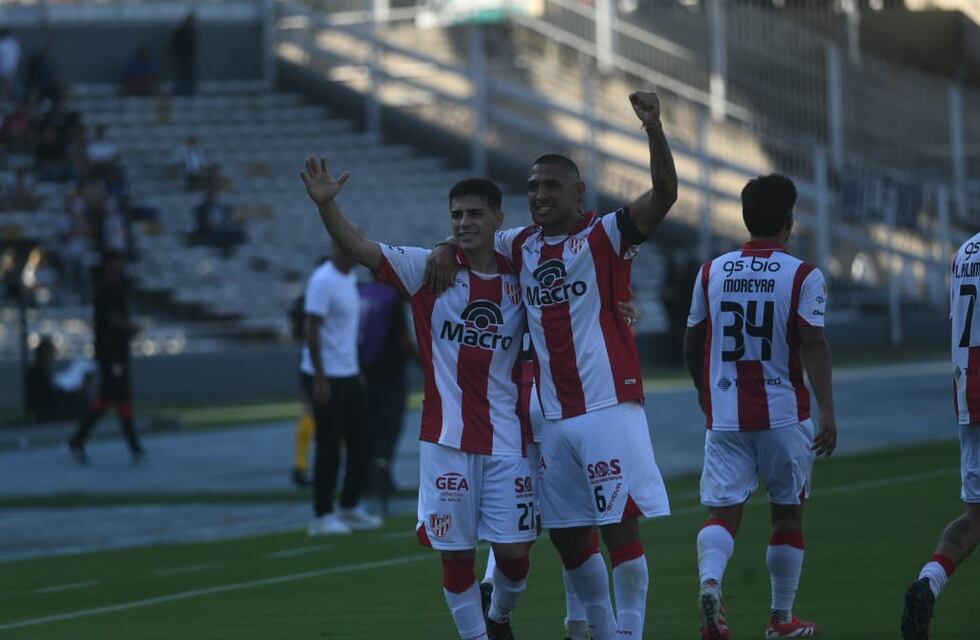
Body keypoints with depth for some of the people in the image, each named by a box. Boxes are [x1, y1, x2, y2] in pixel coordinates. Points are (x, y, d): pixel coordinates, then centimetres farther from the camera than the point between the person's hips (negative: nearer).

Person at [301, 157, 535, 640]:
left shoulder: (517, 282, 4)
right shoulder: (427, 269, -1)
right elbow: (358, 248, -13)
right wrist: (326, 204, -28)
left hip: (507, 441, 1)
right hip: (446, 438, -1)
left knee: (513, 552, 2)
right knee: (455, 553, 0)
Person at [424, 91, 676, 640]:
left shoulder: (604, 236, -5)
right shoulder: (522, 246, 13)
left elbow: (664, 194, -18)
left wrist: (654, 129, -33)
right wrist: (446, 249, 4)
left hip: (609, 405, -7)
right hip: (556, 417, 7)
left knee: (620, 527, -8)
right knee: (568, 536, 11)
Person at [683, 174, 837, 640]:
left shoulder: (712, 272, 5)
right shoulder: (803, 276, -6)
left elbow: (691, 344, 13)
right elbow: (813, 345, -15)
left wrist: (705, 392, 30)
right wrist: (827, 412, -15)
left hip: (724, 414, 2)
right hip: (784, 416, -2)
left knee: (723, 510, -1)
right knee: (787, 513, 12)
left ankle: (709, 581, -31)